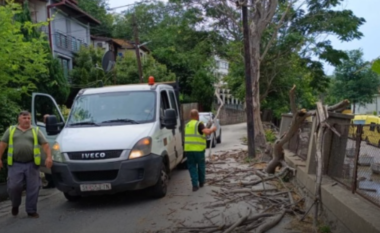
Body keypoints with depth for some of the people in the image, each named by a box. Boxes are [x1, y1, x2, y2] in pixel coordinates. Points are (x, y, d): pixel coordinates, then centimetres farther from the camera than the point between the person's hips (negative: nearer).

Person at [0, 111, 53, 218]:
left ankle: (31, 210, 12)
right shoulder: (11, 130, 13)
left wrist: (49, 157, -9)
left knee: (33, 189, -1)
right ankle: (15, 205, 24)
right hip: (15, 165, 0)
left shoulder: (36, 131, 11)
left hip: (31, 165, 0)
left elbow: (45, 144, 4)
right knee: (13, 187, -5)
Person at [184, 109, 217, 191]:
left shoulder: (187, 125, 13)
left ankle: (195, 185, -2)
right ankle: (201, 182, 29)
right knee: (201, 166, 15)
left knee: (192, 167, 7)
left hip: (188, 149, 4)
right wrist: (213, 129, -3)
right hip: (198, 149, -4)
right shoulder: (199, 124, -8)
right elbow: (207, 132, -23)